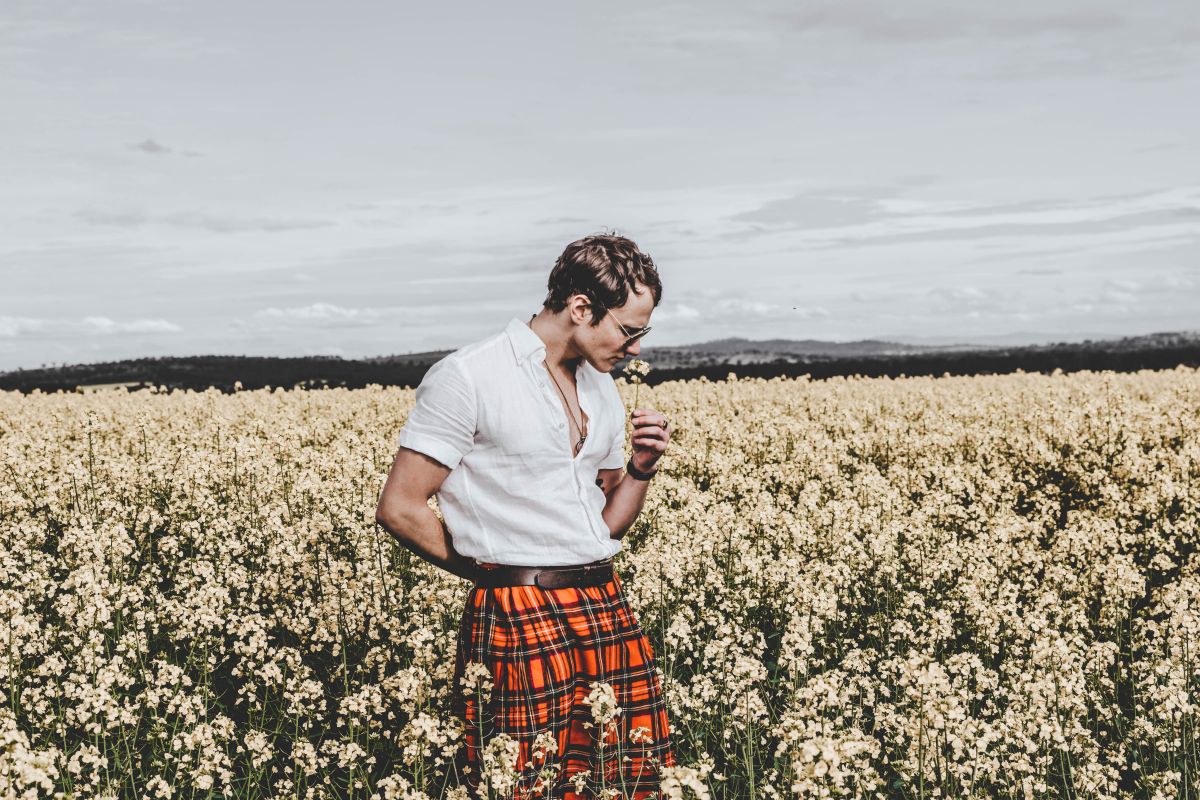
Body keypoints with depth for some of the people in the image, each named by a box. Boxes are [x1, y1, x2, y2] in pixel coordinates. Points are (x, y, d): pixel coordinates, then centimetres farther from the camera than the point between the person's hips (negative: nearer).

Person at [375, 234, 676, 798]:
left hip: (607, 613, 7)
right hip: (520, 621, -7)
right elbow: (399, 509, -8)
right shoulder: (468, 378, -8)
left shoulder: (603, 391, 15)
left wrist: (641, 470, 2)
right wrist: (488, 570, -1)